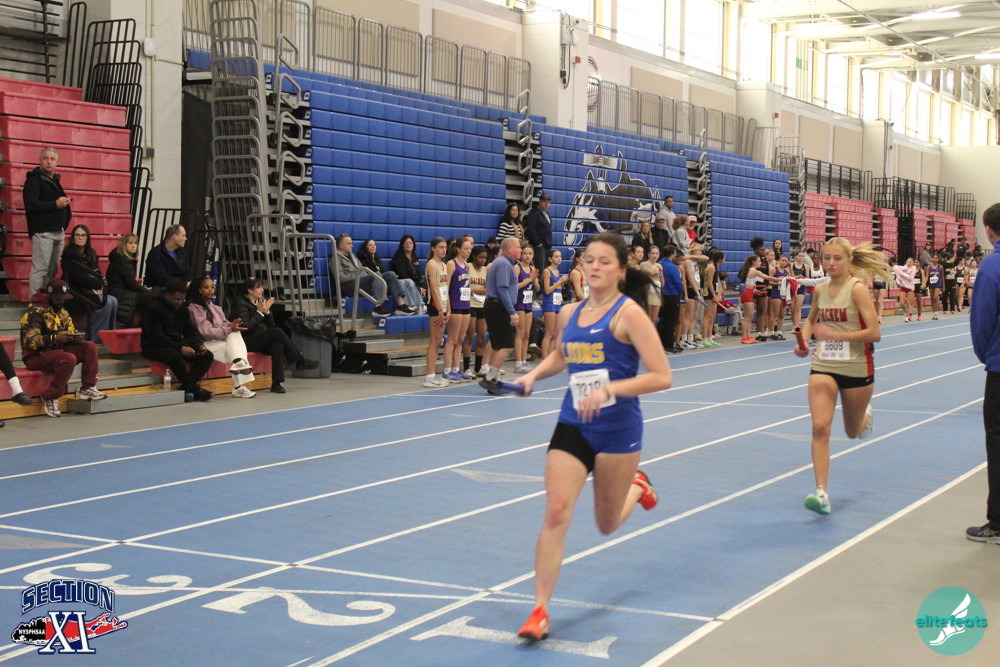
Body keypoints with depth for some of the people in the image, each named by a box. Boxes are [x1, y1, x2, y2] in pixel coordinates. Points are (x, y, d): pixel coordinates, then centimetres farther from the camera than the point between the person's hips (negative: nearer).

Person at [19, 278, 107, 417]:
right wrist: (55, 338, -33)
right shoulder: (35, 312, -13)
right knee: (69, 359, -34)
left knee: (90, 347, -9)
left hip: (57, 351, 8)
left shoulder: (61, 311, 15)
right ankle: (50, 398, -22)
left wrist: (76, 337, -6)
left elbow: (70, 333, 20)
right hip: (35, 356, -8)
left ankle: (87, 388, -3)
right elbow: (30, 341, -22)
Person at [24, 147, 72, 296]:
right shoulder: (34, 180, -6)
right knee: (40, 270, -10)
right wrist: (55, 205, -19)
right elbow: (30, 204, -18)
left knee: (52, 271, 12)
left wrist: (65, 203, 5)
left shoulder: (55, 180, 21)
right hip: (43, 232, -9)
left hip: (58, 232, 9)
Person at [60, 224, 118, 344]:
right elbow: (77, 278, -16)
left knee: (113, 301, -16)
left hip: (89, 291, 8)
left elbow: (98, 273, 15)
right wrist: (99, 284, -11)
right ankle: (94, 339, -22)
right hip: (74, 294, -8)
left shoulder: (91, 254, 13)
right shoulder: (69, 253, -10)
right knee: (106, 303, -26)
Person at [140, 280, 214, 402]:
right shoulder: (154, 308, -15)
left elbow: (189, 331, 13)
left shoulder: (181, 308, 10)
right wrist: (180, 348, -29)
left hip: (177, 345, 7)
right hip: (153, 347, -7)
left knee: (207, 355, -13)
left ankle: (186, 387, -22)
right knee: (174, 356, -40)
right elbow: (156, 337, -22)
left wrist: (199, 345, -8)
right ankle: (194, 389, -29)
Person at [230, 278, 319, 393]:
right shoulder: (241, 303, -6)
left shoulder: (261, 301, 14)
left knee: (278, 345, -28)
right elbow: (246, 327, -17)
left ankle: (277, 383, -33)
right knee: (277, 332, -27)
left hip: (262, 339, 6)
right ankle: (300, 361, -17)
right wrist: (259, 312, -13)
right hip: (247, 341, -6)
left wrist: (267, 311, -4)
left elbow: (271, 325, 13)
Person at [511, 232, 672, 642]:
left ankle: (637, 486, 48)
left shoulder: (628, 312, -11)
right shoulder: (569, 314, 5)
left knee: (607, 525, 13)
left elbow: (662, 376, -16)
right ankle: (540, 612, -7)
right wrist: (536, 374, 7)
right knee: (555, 512, -12)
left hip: (617, 429, -4)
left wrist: (609, 390, -26)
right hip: (572, 427, 4)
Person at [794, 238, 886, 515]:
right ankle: (822, 493, -16)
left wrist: (834, 335, -23)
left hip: (857, 368, -3)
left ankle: (866, 415, 54)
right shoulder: (820, 290, 3)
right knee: (820, 427, -15)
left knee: (853, 431, 16)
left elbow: (874, 333, -19)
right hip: (823, 367, 3)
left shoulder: (857, 289, -13)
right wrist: (803, 341, 4)